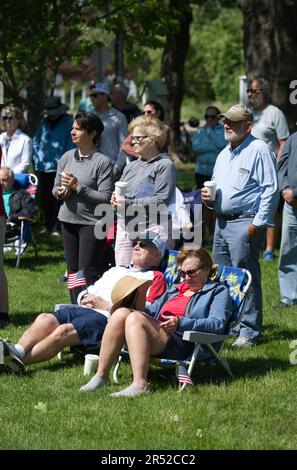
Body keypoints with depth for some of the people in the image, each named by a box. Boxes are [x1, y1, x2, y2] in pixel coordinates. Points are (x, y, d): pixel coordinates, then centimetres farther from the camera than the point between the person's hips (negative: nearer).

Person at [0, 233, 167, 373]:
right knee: (45, 319, -22)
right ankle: (17, 351, -40)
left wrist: (106, 305, -8)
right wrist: (85, 297, 9)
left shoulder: (155, 277, 12)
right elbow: (89, 290, 35)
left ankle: (19, 360, -43)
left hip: (107, 317, -7)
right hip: (83, 309, 7)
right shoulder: (116, 271, 37)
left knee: (64, 331, -30)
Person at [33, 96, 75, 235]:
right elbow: (36, 140, 19)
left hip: (59, 168, -6)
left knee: (58, 198, -4)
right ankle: (48, 224, 23)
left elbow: (71, 145, -6)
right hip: (42, 168, 6)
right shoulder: (44, 123, 13)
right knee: (44, 197, 11)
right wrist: (37, 158, 7)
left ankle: (57, 226, 2)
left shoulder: (68, 122, -3)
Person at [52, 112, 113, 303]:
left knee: (88, 272, -7)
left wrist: (78, 187, -19)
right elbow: (56, 187, 15)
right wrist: (60, 192, -7)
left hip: (91, 222, -6)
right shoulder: (67, 157, 7)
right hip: (69, 220, 6)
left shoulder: (103, 162, -11)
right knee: (72, 270, 13)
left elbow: (105, 197, -16)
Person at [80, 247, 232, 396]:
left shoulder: (218, 291, 12)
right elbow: (153, 309, 33)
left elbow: (218, 324, -5)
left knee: (135, 318, -29)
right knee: (121, 313, -19)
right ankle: (101, 375, -23)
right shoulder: (176, 289, 36)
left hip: (182, 343, -7)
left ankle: (140, 384, -43)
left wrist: (180, 323, -18)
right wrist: (135, 309, 9)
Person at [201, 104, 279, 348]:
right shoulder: (224, 154, 19)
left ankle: (249, 332, -4)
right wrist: (207, 195, 7)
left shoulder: (260, 150, -8)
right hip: (222, 222, 9)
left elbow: (271, 190, -14)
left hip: (245, 223, -9)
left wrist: (259, 223, -18)